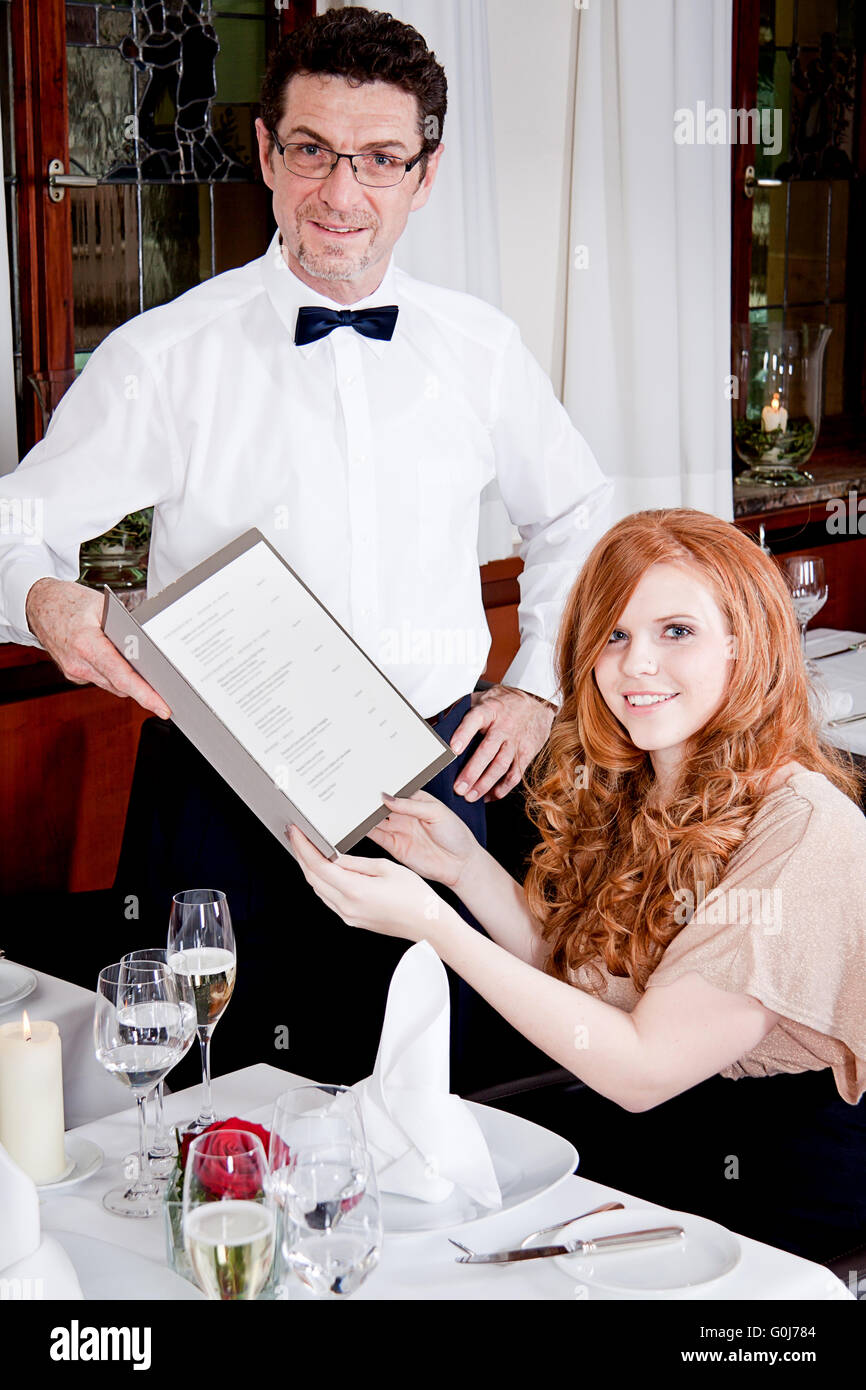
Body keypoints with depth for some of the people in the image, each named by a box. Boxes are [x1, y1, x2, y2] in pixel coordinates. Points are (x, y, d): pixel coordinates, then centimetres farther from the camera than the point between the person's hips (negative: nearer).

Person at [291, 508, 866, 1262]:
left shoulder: (802, 830, -22)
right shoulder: (626, 792, 4)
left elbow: (644, 1068, -23)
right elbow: (580, 980, 9)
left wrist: (431, 923, -24)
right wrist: (464, 865, -4)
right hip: (624, 1130, 7)